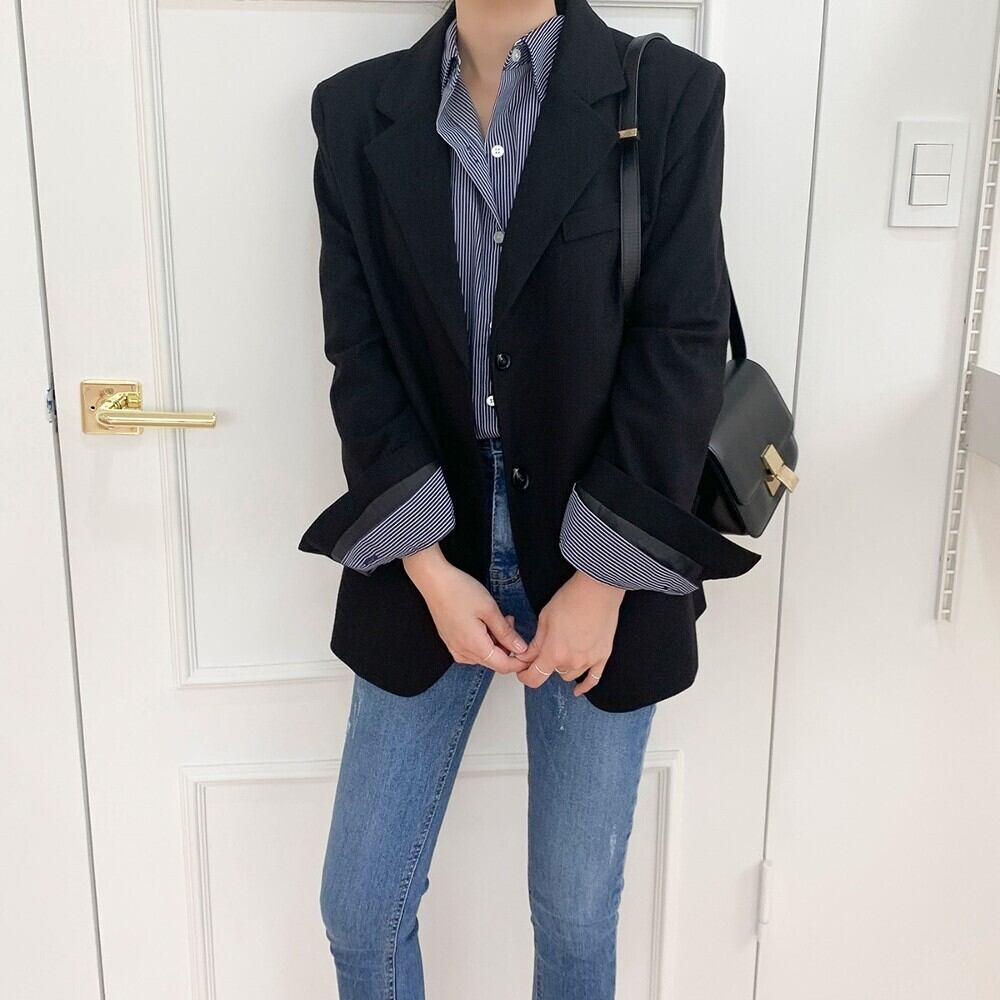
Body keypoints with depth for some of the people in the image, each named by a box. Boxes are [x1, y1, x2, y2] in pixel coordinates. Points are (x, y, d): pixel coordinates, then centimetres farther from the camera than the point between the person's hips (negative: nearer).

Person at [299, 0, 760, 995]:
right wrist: (431, 570, -10)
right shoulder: (357, 111, 2)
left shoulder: (672, 95, -3)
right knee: (358, 905, 10)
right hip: (428, 545, 2)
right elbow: (361, 354, -2)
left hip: (602, 553, -1)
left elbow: (682, 345, -7)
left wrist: (603, 579, -11)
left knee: (576, 911, 12)